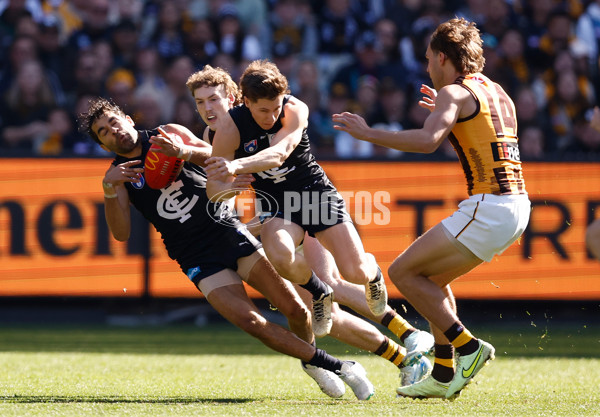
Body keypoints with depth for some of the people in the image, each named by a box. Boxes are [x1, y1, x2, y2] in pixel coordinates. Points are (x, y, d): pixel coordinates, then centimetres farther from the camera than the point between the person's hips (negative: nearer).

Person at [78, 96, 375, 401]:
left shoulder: (170, 134, 5)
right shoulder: (120, 175, 3)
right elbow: (121, 233, -10)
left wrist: (183, 151, -29)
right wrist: (109, 190, -25)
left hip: (228, 231, 1)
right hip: (197, 259, -1)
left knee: (294, 309, -7)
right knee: (250, 321, -20)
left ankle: (311, 360, 25)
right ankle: (334, 366, -6)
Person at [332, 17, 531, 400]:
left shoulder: (454, 92, -7)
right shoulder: (497, 92, 20)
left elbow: (427, 141, -24)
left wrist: (368, 133, -17)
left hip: (488, 207, -9)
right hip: (517, 205, 9)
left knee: (403, 271, -2)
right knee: (432, 277, 21)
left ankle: (468, 347, -7)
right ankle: (444, 375, 17)